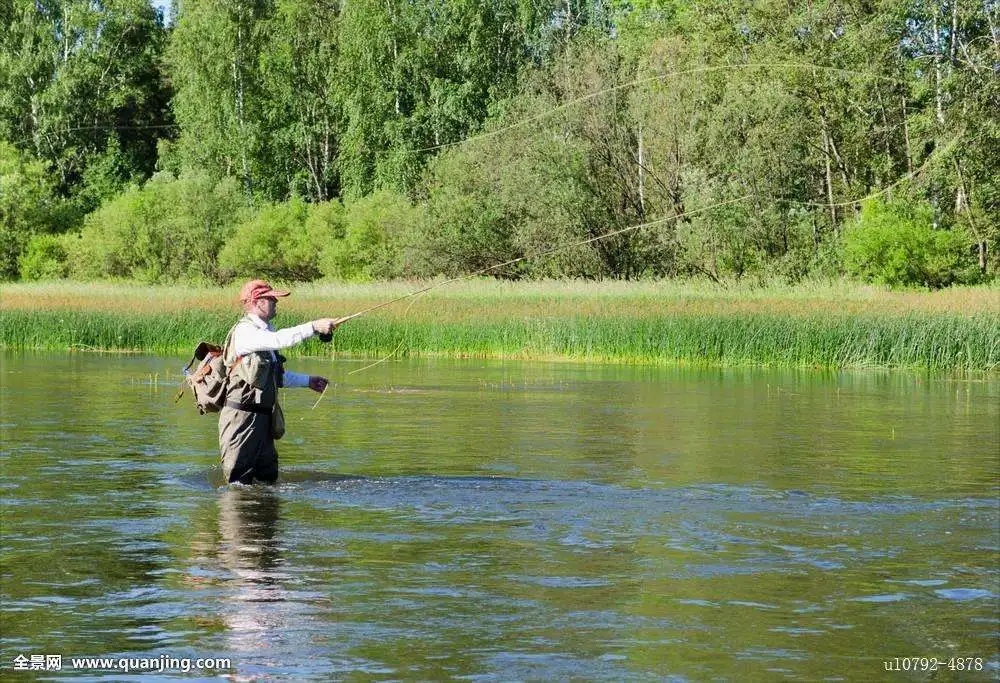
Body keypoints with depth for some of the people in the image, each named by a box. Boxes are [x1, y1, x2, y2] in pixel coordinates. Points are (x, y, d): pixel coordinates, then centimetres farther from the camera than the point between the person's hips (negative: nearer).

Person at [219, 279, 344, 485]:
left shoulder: (264, 330, 16)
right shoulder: (244, 331, -14)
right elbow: (279, 340, -32)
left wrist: (308, 381, 28)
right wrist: (314, 327, -33)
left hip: (262, 417, 9)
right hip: (241, 416, -9)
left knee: (268, 477, 10)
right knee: (240, 482, -5)